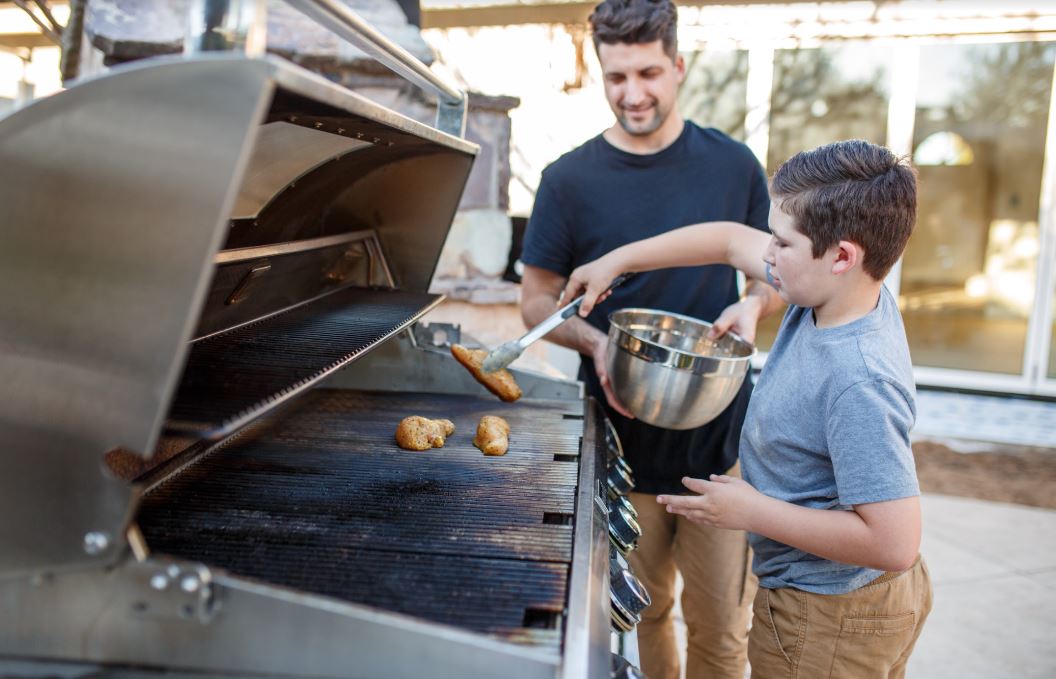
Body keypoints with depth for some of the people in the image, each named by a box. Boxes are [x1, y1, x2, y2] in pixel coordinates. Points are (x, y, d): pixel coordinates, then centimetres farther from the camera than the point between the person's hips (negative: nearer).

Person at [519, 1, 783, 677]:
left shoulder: (733, 164, 2)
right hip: (622, 437, 0)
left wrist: (755, 303, -11)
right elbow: (537, 300, 2)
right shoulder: (570, 179, -2)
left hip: (719, 438, 1)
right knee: (642, 614, 17)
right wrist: (595, 340, -18)